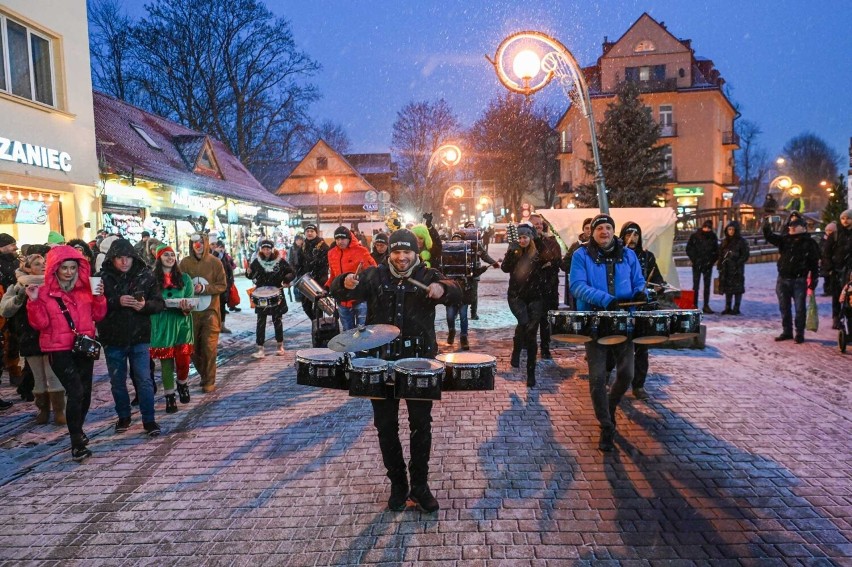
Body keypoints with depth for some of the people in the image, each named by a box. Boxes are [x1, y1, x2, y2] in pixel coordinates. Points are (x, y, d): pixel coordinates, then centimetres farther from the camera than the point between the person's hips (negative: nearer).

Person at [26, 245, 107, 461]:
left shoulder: (85, 288, 6)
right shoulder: (44, 292, -4)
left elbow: (98, 316, 6)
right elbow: (40, 324, -8)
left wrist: (99, 297, -9)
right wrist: (34, 301, -20)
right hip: (59, 350, -4)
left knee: (85, 392, 11)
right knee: (75, 392, -15)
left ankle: (77, 431, 34)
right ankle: (77, 444, -8)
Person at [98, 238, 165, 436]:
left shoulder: (146, 276, -2)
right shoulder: (103, 278, -4)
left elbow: (159, 303, -1)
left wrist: (145, 305, -21)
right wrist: (117, 302, -25)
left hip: (140, 337, -1)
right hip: (113, 339, 1)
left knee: (144, 380, -1)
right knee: (117, 381, 14)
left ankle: (149, 420, 10)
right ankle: (123, 417, 31)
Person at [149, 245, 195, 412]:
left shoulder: (184, 278, 5)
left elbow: (190, 300, 1)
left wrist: (187, 308, -20)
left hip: (182, 324, 1)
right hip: (162, 325, -1)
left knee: (183, 360, 0)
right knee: (166, 362, 4)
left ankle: (182, 384, 32)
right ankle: (169, 397, 18)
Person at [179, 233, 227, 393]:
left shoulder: (215, 262, -3)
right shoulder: (185, 263, 1)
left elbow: (222, 285, -2)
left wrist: (204, 288, -16)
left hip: (210, 310, -2)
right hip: (191, 311, 2)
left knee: (209, 347, -3)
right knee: (193, 347, 8)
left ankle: (209, 381, 8)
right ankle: (204, 375, 27)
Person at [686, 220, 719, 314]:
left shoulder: (713, 237, 4)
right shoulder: (695, 236, -4)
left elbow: (716, 251, 12)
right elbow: (689, 249, 0)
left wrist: (711, 261, 0)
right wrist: (694, 259, -7)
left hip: (708, 265, 3)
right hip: (697, 265, -3)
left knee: (707, 286, 5)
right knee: (695, 285, -1)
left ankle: (706, 306, 10)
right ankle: (694, 305, 4)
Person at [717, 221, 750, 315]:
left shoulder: (741, 241, -4)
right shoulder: (725, 241, 12)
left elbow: (745, 255, -7)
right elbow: (720, 254, 15)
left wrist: (737, 264, -17)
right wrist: (720, 265, 6)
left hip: (737, 269, -5)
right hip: (726, 268, 5)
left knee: (737, 289, -1)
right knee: (727, 288, 9)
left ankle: (736, 308, 4)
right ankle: (728, 308, 16)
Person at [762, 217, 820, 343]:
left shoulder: (810, 243, -5)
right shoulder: (785, 239, 7)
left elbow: (814, 265, -6)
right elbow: (769, 236, 3)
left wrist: (812, 284, -10)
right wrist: (766, 224, -16)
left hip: (799, 281, -4)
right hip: (782, 279, 5)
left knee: (800, 309, 2)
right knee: (784, 308, 11)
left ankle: (799, 334, 12)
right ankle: (787, 332, 23)